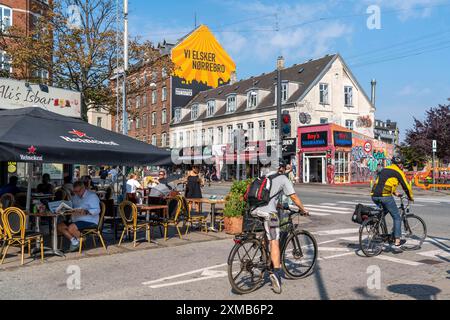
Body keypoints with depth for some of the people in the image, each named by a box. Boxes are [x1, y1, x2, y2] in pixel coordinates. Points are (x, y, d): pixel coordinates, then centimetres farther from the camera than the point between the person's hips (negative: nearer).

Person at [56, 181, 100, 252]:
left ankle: (80, 241, -3)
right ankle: (73, 240, -4)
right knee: (59, 226, -6)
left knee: (71, 228, -29)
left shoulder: (92, 196, -7)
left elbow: (97, 210, -17)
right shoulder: (75, 197, 19)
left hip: (89, 221, -9)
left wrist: (86, 212, -35)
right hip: (75, 220, 9)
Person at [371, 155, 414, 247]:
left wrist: (395, 193, 43)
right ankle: (397, 241, 7)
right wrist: (410, 197, 24)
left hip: (374, 196, 6)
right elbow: (406, 186, 7)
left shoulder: (384, 170, 25)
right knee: (397, 217, 8)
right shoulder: (398, 172, 6)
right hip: (385, 196, -6)